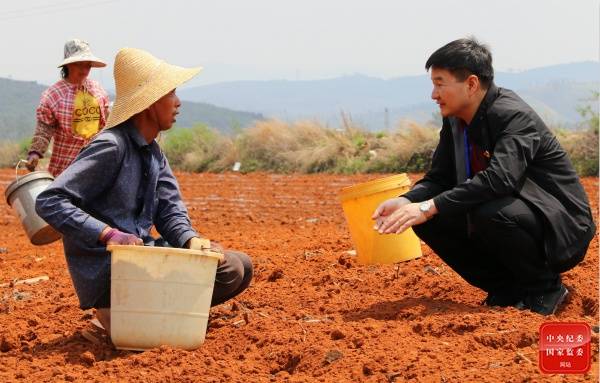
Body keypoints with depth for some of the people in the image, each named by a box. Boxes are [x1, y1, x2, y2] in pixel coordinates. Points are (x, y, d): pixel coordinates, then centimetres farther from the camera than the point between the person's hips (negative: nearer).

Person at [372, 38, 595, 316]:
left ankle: (544, 287, -9)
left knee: (489, 213, -35)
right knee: (427, 220, -5)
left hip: (561, 232, -8)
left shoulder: (514, 116, -23)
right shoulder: (454, 121, 4)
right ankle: (508, 290, 5)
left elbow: (500, 178, -37)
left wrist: (431, 207, -40)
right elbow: (439, 178, 4)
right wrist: (406, 201, -18)